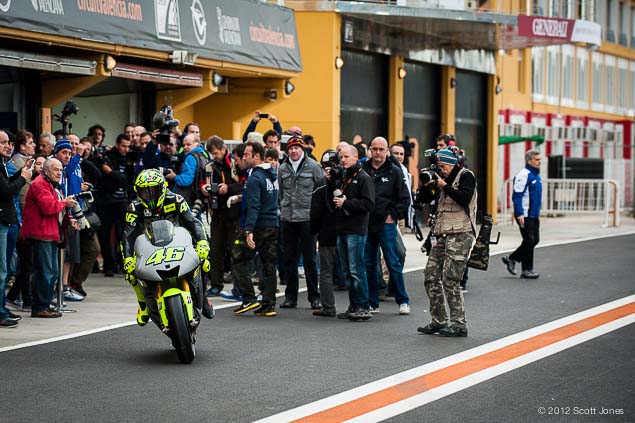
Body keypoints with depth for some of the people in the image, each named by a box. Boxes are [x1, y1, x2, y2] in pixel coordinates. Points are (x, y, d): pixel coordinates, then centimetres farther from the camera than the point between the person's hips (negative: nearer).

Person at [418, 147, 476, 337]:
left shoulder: (466, 176, -2)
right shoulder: (442, 178, 17)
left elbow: (464, 198, -19)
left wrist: (444, 185, -15)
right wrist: (427, 184, 0)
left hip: (460, 234, -8)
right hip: (441, 234, 8)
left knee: (450, 279, -12)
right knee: (431, 278, 6)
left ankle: (459, 324, -6)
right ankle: (439, 321, 14)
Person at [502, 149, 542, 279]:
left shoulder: (536, 175, 15)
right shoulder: (524, 175, -15)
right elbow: (517, 196, -19)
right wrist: (519, 214, -23)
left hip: (534, 215, 9)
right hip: (525, 215, -9)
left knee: (535, 240, 10)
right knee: (529, 241, -6)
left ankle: (511, 259, 21)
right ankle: (526, 270, 3)